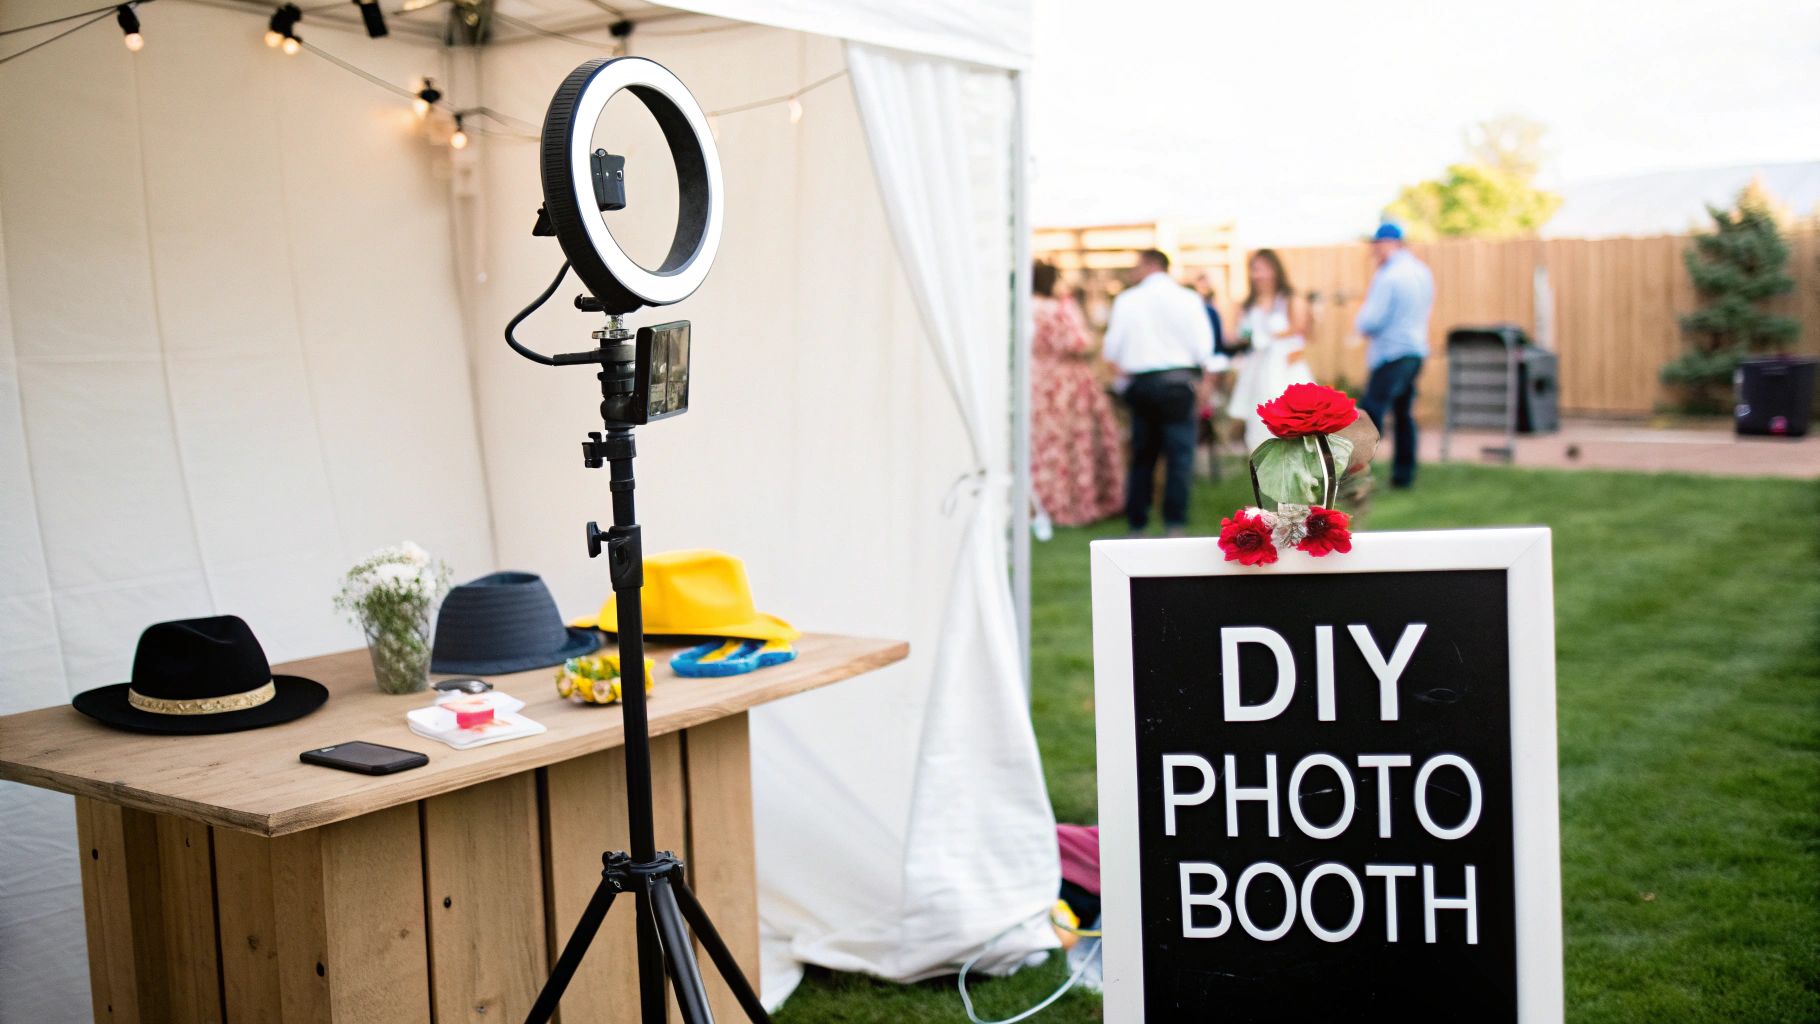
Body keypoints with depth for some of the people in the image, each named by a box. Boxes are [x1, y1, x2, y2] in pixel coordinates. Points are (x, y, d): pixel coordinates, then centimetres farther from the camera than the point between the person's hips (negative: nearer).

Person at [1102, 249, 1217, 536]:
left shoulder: (1126, 300, 2)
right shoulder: (1187, 299, 0)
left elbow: (1112, 349, 2)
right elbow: (1203, 346, -3)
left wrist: (1124, 370, 20)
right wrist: (1201, 378, 14)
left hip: (1140, 383, 2)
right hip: (1177, 383, -2)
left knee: (1142, 456, 11)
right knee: (1179, 456, -1)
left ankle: (1136, 523, 14)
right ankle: (1174, 524, -8)